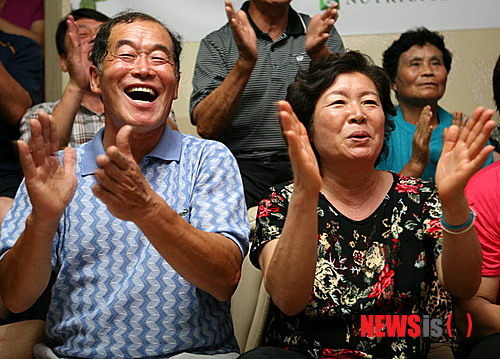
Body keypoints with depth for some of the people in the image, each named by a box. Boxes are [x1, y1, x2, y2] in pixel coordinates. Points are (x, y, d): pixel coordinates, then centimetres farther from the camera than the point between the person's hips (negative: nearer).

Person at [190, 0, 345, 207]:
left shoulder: (325, 35, 13)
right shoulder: (216, 44, 6)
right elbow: (206, 128, -7)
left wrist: (320, 54, -19)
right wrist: (245, 61, -19)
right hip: (245, 165, -1)